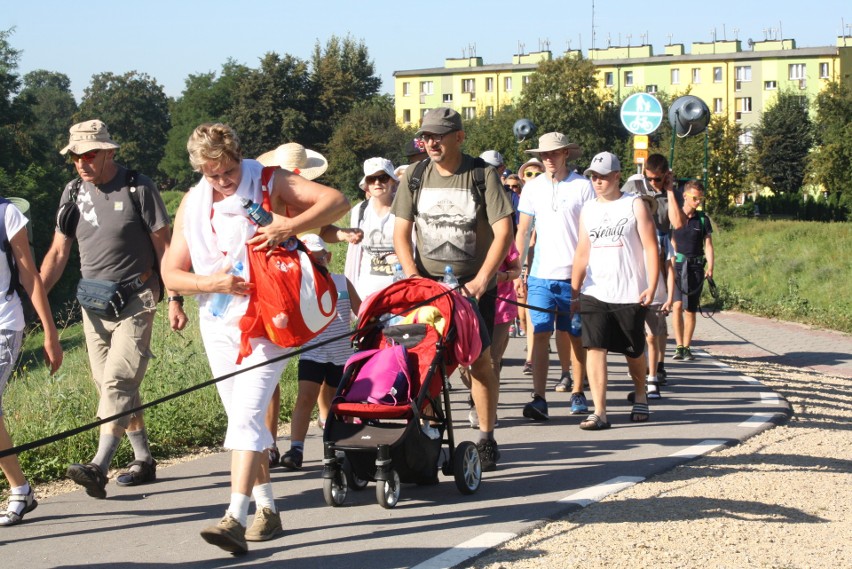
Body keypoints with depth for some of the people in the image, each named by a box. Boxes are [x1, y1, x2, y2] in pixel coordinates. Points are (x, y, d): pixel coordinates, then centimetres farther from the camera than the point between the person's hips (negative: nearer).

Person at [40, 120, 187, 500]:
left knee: (117, 382, -16)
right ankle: (143, 460, 20)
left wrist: (175, 299, -10)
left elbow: (164, 246, -6)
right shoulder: (74, 192, 6)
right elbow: (59, 252, 9)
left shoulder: (138, 188, -8)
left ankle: (99, 467, -23)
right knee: (109, 385, 9)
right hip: (93, 304, 6)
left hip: (135, 301, -6)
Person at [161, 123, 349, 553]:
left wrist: (289, 227, -29)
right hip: (217, 324, 6)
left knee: (247, 413, -17)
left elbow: (337, 201, -15)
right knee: (243, 419, 12)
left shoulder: (268, 182, -5)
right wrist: (212, 282, -13)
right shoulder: (192, 204, 6)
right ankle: (267, 509, 24)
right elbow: (171, 273, 6)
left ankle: (236, 518, -22)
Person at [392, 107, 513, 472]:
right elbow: (401, 233, 4)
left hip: (474, 284, -2)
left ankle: (486, 439, 9)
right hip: (428, 282, 3)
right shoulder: (415, 177, 3)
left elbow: (503, 231, -10)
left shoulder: (482, 175, -6)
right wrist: (413, 277, -10)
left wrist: (481, 279, -17)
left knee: (480, 360, -1)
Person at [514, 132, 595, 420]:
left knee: (575, 336, 8)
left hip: (574, 275, -1)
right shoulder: (532, 188, 8)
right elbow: (522, 231, 12)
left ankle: (577, 392, 22)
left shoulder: (582, 186, 0)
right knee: (540, 335, -8)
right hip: (540, 275, 1)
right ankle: (539, 399, -13)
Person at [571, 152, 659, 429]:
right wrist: (574, 293, 8)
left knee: (634, 352, 10)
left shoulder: (634, 205, 0)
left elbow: (650, 248, -4)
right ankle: (599, 412, -12)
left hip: (630, 294, -3)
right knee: (594, 347, -11)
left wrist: (651, 286, -13)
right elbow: (582, 253, 13)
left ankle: (640, 398, 35)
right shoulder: (587, 210, 11)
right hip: (594, 293, 3)